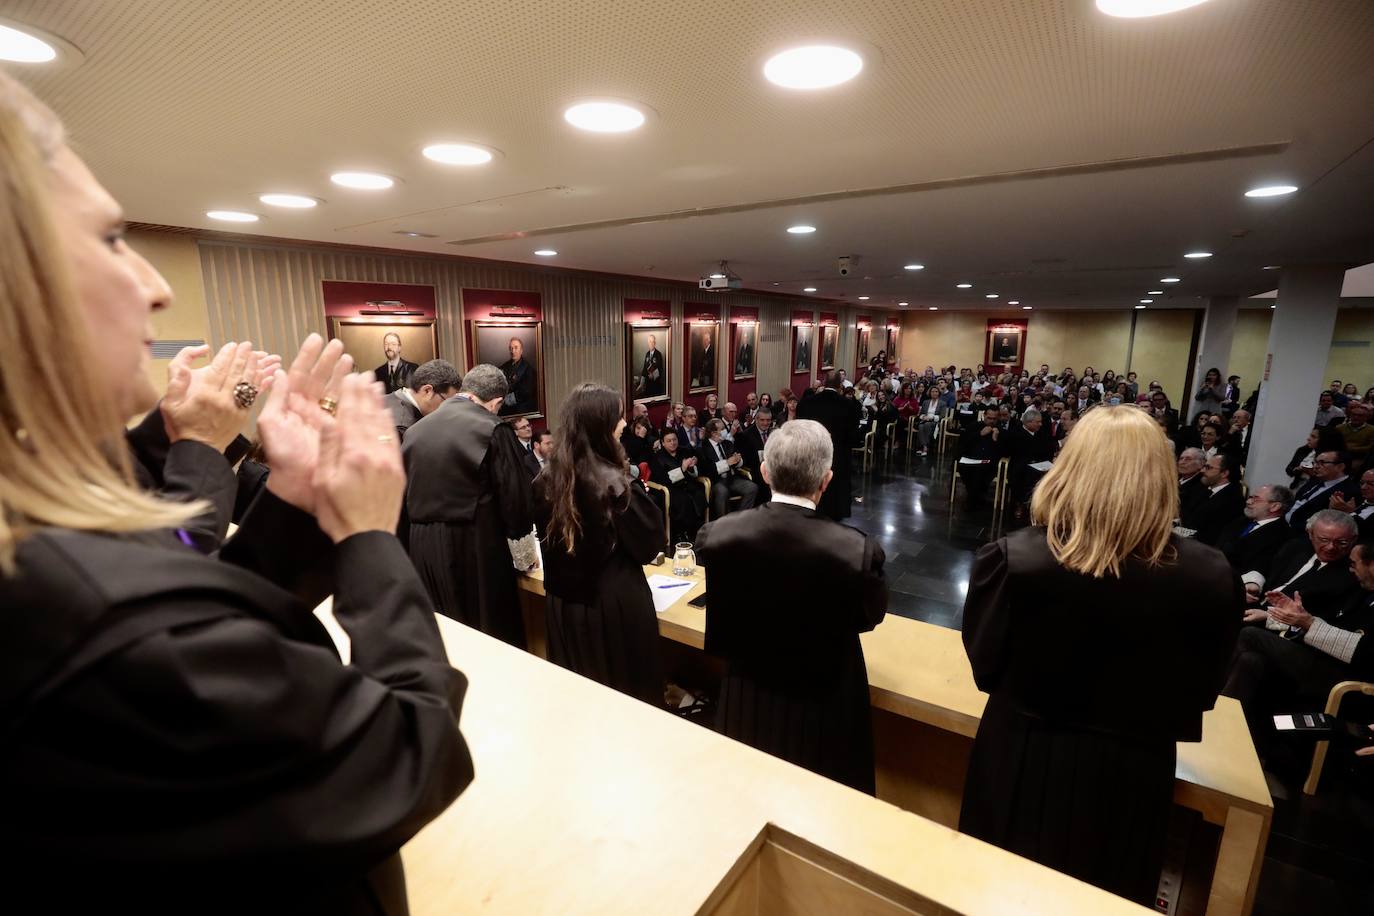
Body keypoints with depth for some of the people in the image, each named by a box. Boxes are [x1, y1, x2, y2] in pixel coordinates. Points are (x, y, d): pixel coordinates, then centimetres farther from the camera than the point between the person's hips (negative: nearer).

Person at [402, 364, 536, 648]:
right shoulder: (493, 430, -12)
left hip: (421, 551, 6)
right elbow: (515, 497, -10)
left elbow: (402, 495, 11)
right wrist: (524, 551, 5)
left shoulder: (415, 430, 5)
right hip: (475, 551, -6)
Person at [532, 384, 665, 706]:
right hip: (615, 604, -6)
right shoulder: (616, 484, -23)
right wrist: (639, 495, -3)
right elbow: (650, 545, -13)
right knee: (627, 694, 14)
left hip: (564, 601, 6)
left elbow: (546, 537, 9)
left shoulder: (548, 477, -4)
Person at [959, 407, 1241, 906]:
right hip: (1131, 775, 2)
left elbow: (986, 666, -10)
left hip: (1022, 763, -1)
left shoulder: (1013, 558, -26)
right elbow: (1199, 691, -2)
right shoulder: (1211, 578, -20)